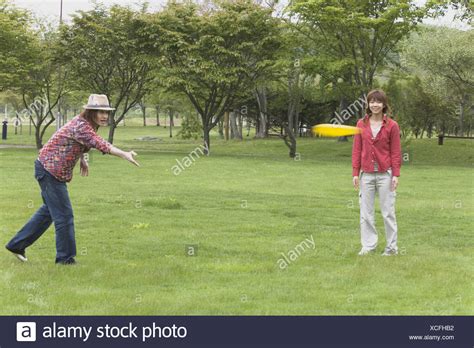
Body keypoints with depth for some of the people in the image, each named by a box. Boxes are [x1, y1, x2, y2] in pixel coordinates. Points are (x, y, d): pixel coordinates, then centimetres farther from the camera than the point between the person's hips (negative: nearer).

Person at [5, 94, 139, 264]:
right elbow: (100, 144, -42)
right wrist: (124, 154, -53)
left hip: (53, 171, 11)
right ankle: (66, 258, 7)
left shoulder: (85, 123, 6)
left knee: (49, 211, 23)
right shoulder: (81, 126, -24)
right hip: (50, 171, -11)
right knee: (64, 215, -4)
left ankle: (17, 245, 32)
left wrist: (82, 159, 10)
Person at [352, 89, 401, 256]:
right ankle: (368, 245, 14)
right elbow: (356, 150, 6)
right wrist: (355, 173, 2)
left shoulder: (391, 125, -2)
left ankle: (392, 246, 11)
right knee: (366, 212, 6)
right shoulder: (361, 124, 5)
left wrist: (396, 175, -6)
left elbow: (396, 152, -2)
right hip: (366, 174, 3)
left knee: (388, 211, 2)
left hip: (385, 174, -3)